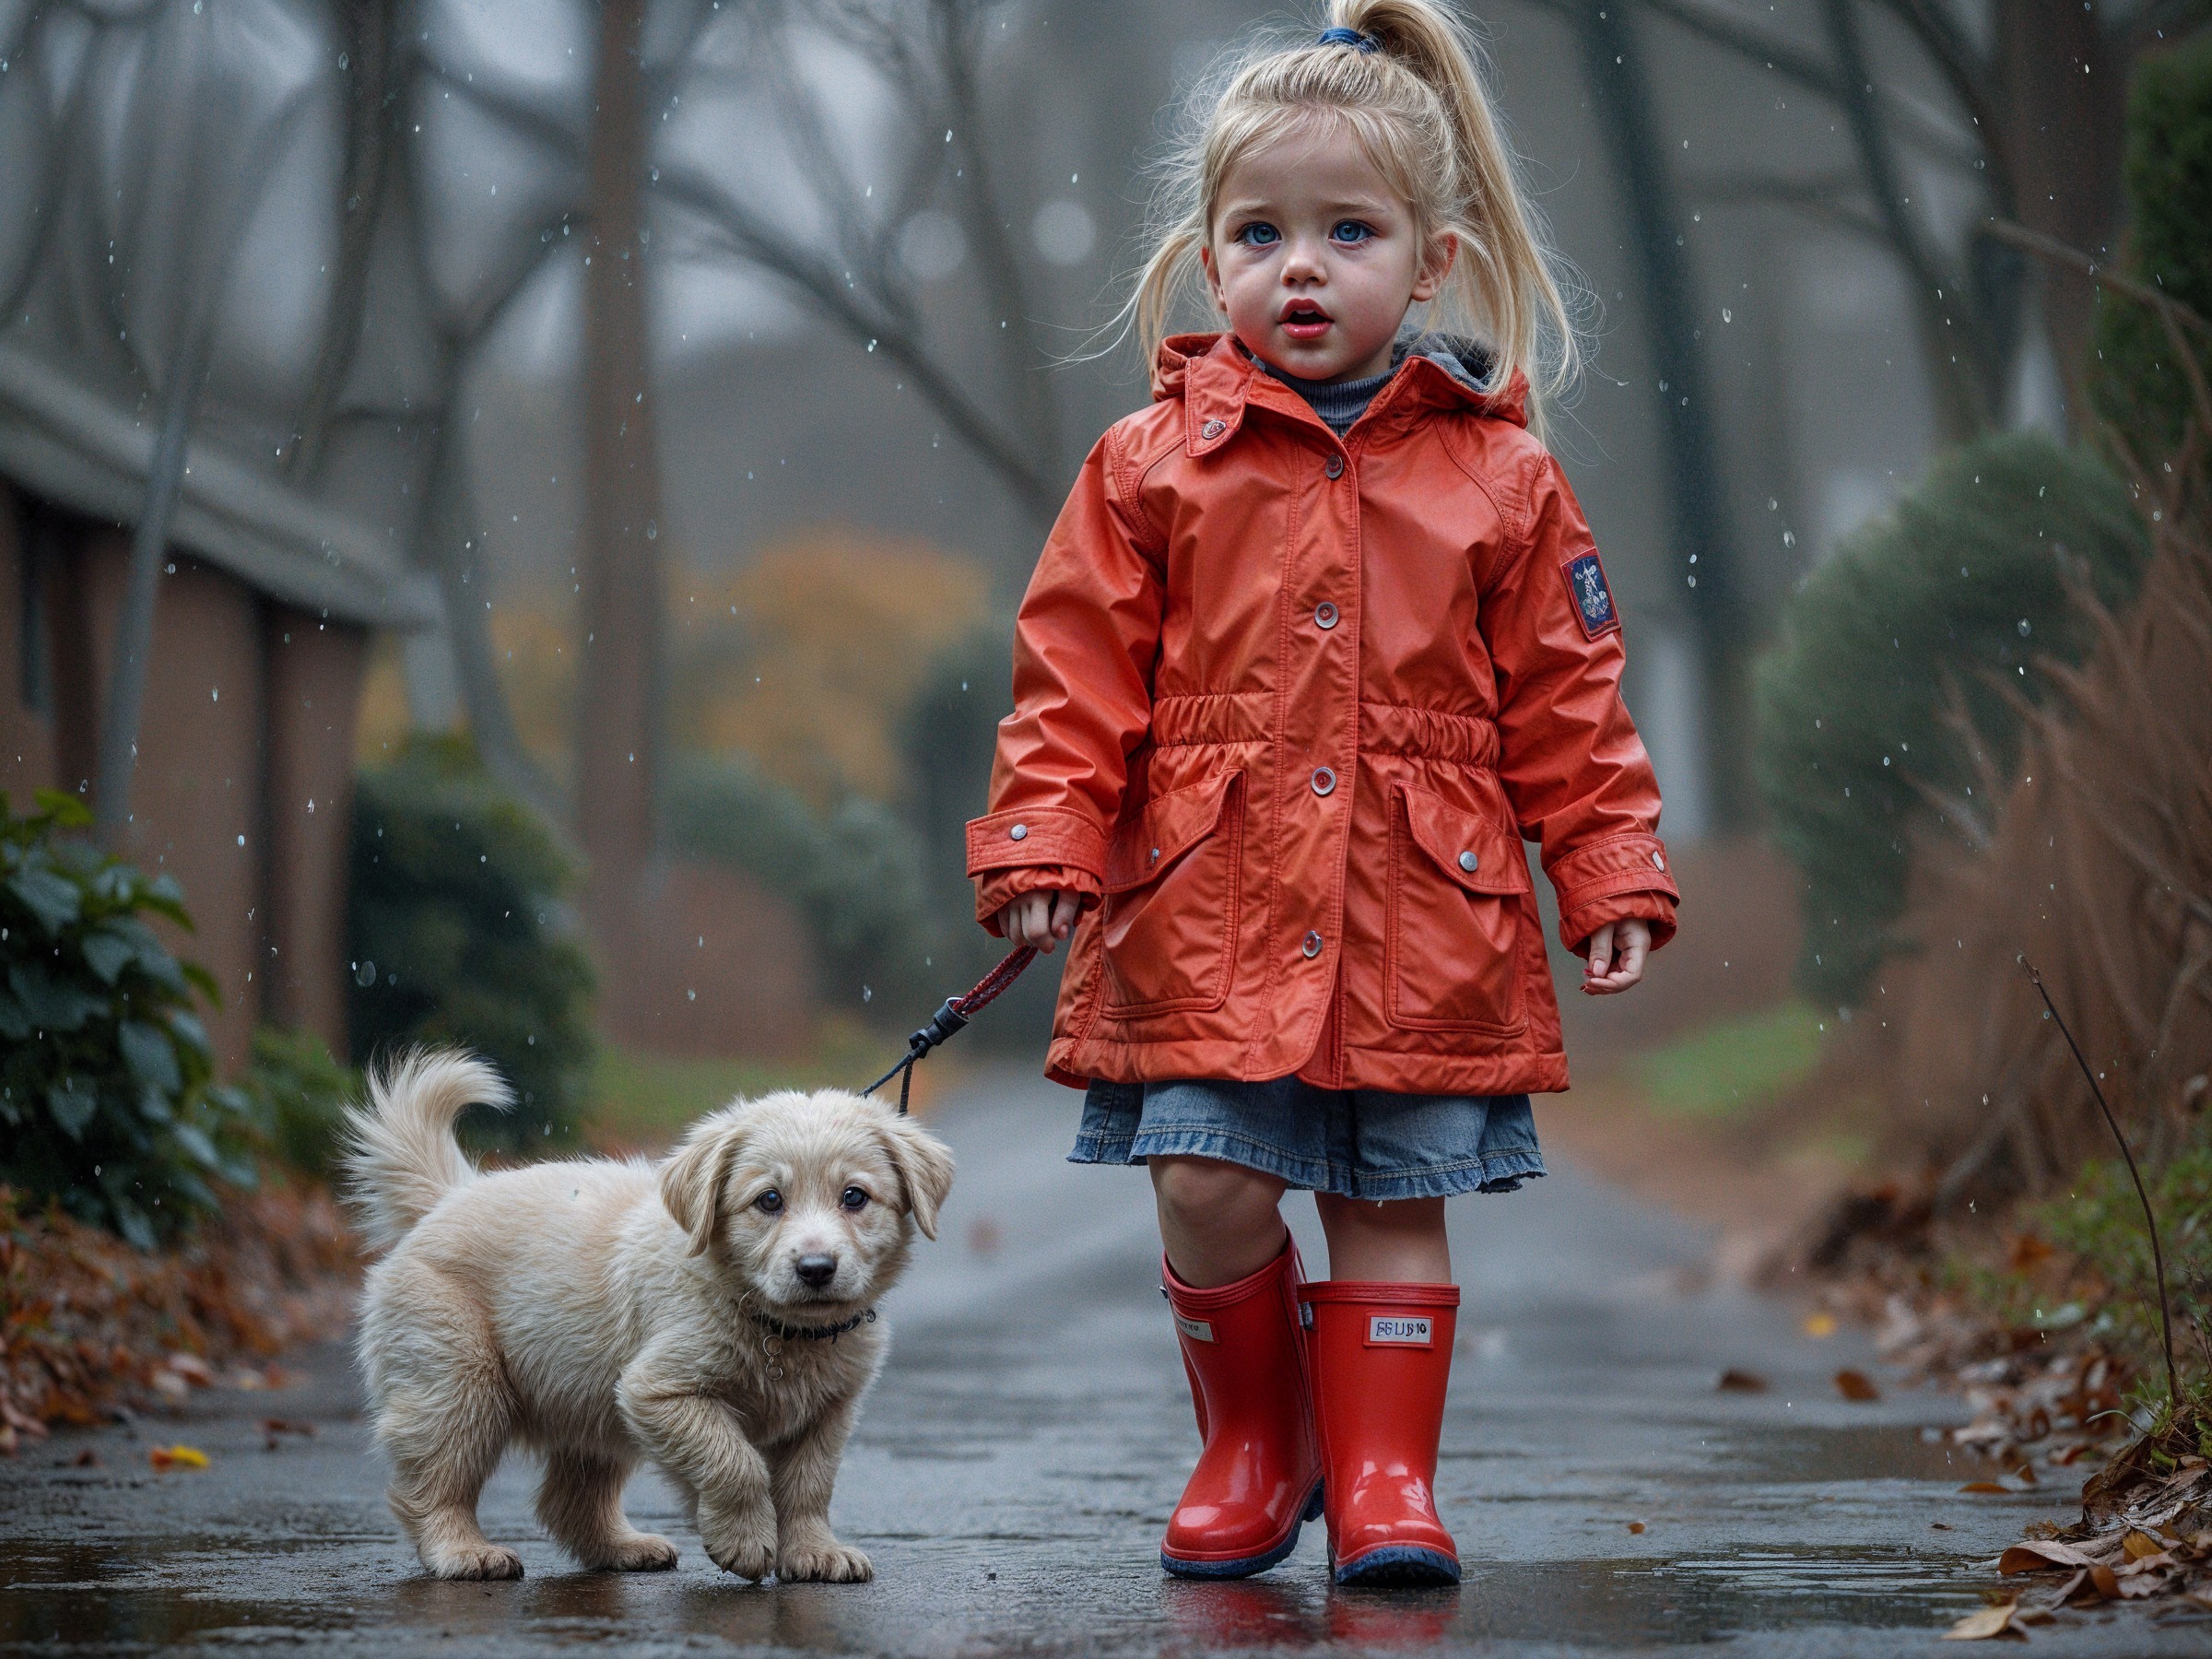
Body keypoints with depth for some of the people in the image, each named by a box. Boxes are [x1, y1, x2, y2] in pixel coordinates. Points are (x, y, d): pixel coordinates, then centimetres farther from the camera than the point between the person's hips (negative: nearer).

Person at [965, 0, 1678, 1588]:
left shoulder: (1502, 482, 5)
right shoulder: (1152, 466, 4)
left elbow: (1565, 704, 8)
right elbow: (1076, 679, 4)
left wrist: (1614, 878, 4)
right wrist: (1044, 845, -6)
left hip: (1422, 923, 0)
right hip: (1207, 917, 0)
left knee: (1393, 1207, 5)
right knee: (1208, 1191, -6)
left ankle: (1382, 1472, 18)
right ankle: (1252, 1442, 17)